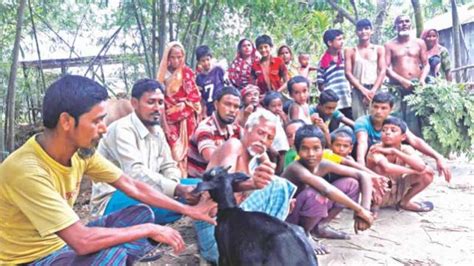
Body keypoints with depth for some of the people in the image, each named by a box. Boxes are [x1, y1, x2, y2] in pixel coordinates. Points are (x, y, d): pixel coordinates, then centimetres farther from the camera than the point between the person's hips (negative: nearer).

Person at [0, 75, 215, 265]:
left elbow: (134, 187, 0)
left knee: (141, 213, 0)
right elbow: (82, 241, -34)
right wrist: (150, 230, -24)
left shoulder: (81, 150, -8)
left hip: (62, 244, 7)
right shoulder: (26, 170, -31)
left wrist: (187, 210, -2)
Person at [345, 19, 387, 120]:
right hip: (358, 91, 0)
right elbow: (348, 73, 1)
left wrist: (373, 90, -9)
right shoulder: (350, 51, 10)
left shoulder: (379, 49, 13)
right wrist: (363, 90, -9)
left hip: (376, 90, 1)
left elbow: (382, 71, 5)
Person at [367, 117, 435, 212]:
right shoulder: (376, 149, -25)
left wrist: (394, 151, -35)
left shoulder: (406, 149, -12)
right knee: (381, 169, -36)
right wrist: (416, 171, -30)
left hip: (396, 193, 6)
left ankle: (404, 202, 9)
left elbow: (421, 166, -30)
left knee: (428, 172, -10)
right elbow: (387, 168, -45)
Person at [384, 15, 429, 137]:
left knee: (416, 119, -1)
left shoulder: (419, 43, 14)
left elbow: (426, 64, 13)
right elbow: (386, 68, -3)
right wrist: (402, 80, -15)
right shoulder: (389, 45, 6)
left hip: (416, 86, 2)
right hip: (397, 87, -2)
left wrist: (422, 79, -7)